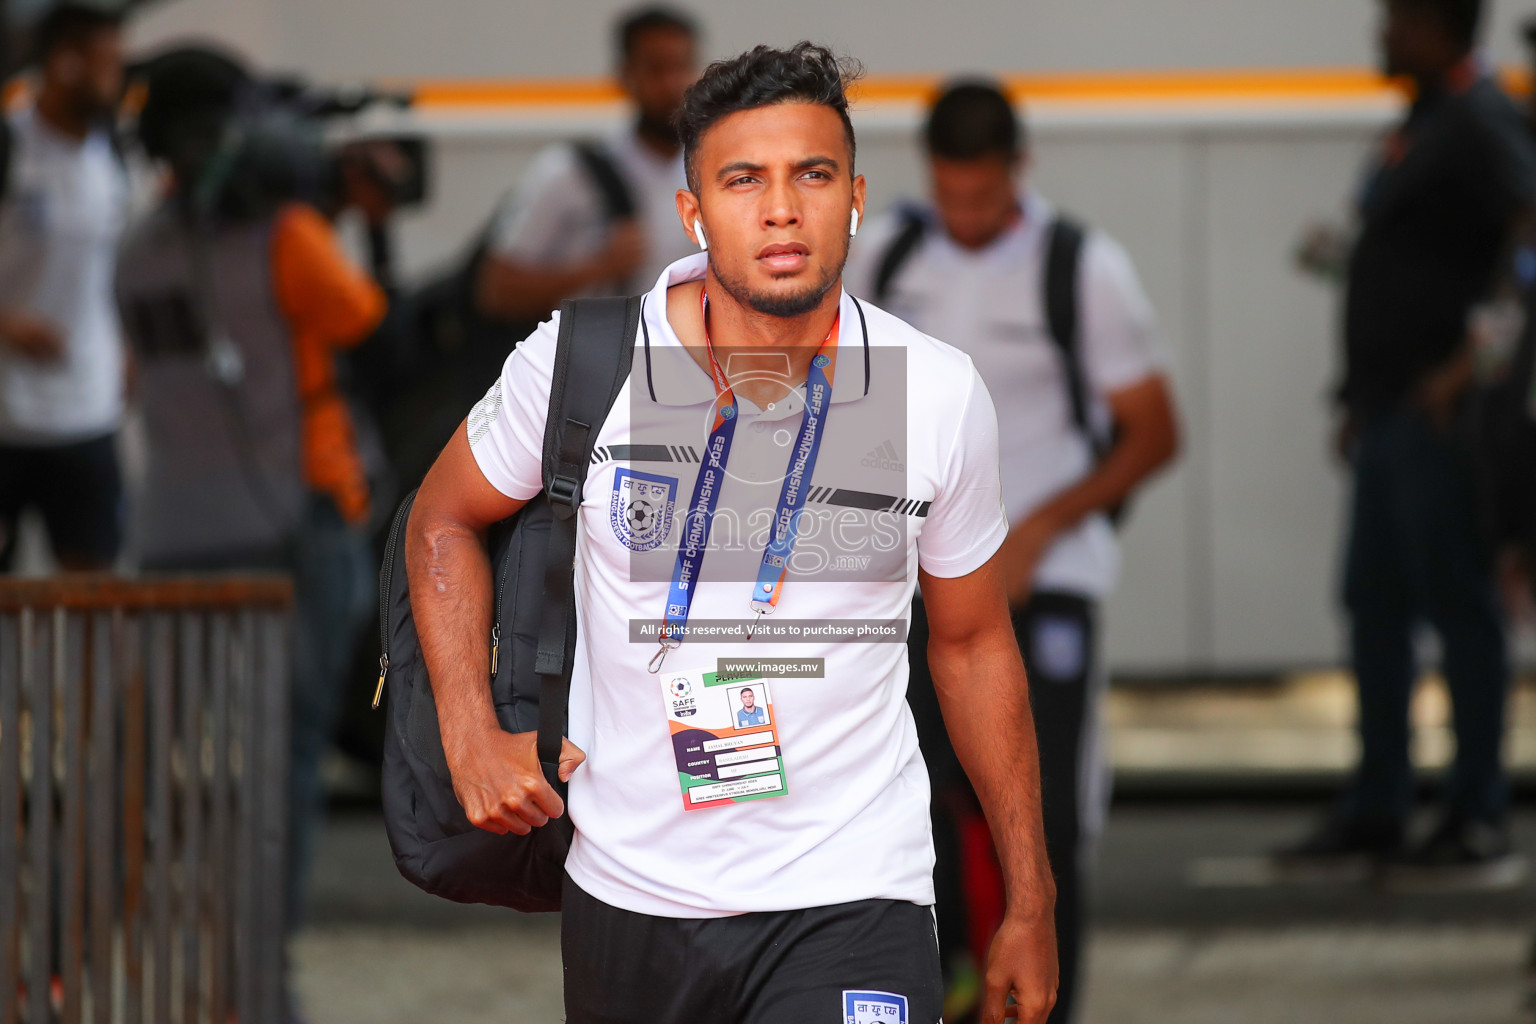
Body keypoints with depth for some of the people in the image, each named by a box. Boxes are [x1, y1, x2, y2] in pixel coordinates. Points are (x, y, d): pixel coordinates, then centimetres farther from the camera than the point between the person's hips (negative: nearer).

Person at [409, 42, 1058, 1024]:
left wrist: (1031, 906, 13)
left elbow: (974, 644, 9)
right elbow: (444, 518, 11)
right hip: (627, 895, 2)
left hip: (850, 904, -2)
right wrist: (471, 736, -2)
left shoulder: (940, 394, -4)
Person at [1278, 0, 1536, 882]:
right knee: (1375, 601, 12)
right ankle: (1377, 809, 17)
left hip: (1441, 412, -10)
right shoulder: (1427, 121, 18)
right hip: (1395, 412, 10)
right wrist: (1363, 396, 22)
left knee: (1459, 603, -5)